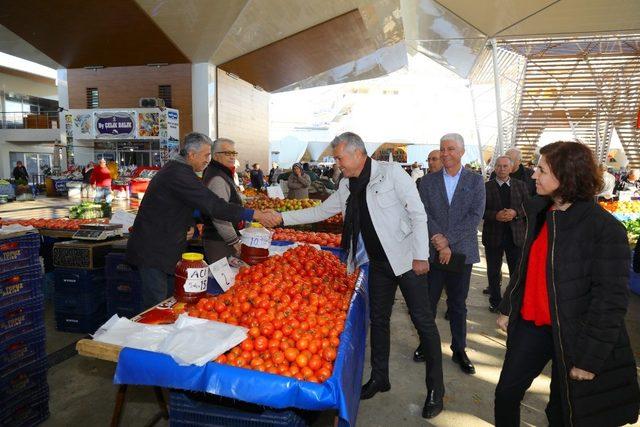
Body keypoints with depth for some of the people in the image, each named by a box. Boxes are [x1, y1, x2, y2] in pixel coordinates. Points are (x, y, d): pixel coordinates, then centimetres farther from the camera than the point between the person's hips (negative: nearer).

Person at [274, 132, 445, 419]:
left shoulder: (391, 172, -12)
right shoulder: (347, 187, 7)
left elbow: (418, 213, -13)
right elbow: (320, 212, 15)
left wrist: (421, 255, -17)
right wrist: (282, 218, 9)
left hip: (407, 259, -6)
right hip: (378, 263, 6)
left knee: (423, 322, 1)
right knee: (378, 319, 14)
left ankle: (435, 390, 16)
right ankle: (379, 378, 32)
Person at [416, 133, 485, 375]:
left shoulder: (475, 181, 1)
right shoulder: (428, 181, 4)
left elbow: (476, 215, -8)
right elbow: (423, 213, -4)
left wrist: (448, 239, -15)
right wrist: (440, 242, -14)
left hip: (461, 252, -1)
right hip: (432, 251, 1)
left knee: (458, 304, 12)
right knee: (428, 302, 10)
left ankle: (459, 350, 26)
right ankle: (426, 344, 28)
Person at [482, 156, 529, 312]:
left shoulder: (520, 185, 6)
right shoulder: (486, 187, -1)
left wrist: (515, 213, -15)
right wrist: (495, 215, -20)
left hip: (515, 234, 1)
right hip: (493, 235, -1)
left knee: (517, 270, 8)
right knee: (493, 271, 10)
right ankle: (495, 300, 26)